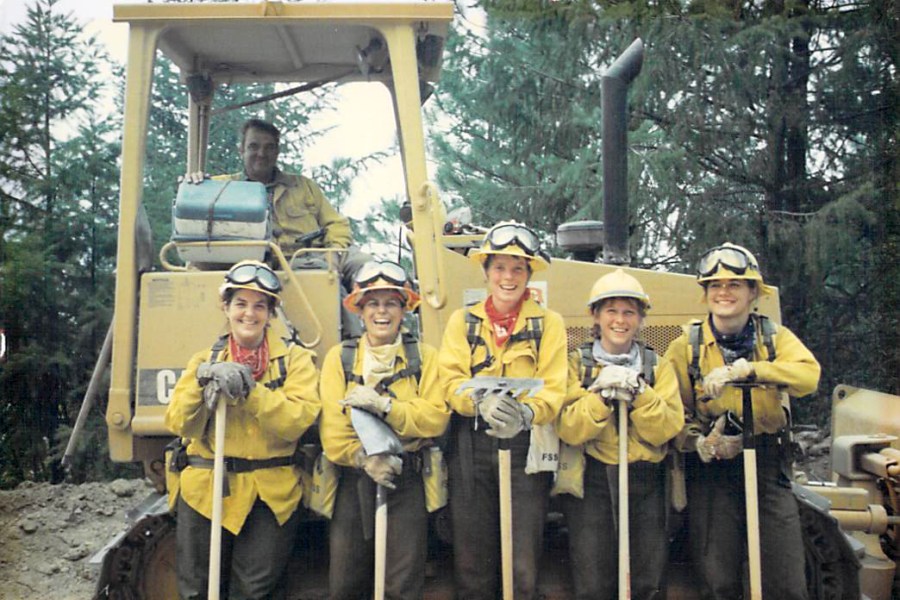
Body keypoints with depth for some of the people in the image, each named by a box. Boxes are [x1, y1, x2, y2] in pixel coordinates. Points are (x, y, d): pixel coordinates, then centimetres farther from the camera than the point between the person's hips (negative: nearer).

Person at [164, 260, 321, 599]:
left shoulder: (294, 359, 2)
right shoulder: (203, 360, 10)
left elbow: (298, 419, -14)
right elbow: (180, 425, 0)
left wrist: (251, 390, -22)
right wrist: (202, 385, -16)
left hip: (270, 495, -2)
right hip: (204, 492, 2)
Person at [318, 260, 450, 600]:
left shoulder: (424, 357, 4)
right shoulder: (340, 357, 5)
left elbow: (437, 418, -8)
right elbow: (332, 427, -5)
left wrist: (385, 405, -19)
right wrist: (365, 458, -20)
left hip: (407, 480, -1)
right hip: (354, 479, 1)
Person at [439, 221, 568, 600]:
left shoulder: (549, 323, 6)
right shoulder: (462, 321, 10)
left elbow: (553, 390, -4)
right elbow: (451, 381, -2)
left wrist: (525, 413, -26)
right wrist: (483, 402, -24)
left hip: (526, 445, -1)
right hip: (471, 446, 1)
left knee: (523, 567, 1)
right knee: (471, 561, 7)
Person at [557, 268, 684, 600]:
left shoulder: (658, 366, 9)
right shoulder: (578, 362, 3)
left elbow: (666, 429, -4)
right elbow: (568, 430, -9)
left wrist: (638, 392, -17)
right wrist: (601, 393, -20)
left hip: (645, 482, 2)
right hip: (591, 481, -2)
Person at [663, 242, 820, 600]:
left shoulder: (775, 338, 4)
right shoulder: (686, 346, 2)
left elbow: (808, 376, -17)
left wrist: (744, 369, -28)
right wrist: (700, 442, -20)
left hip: (768, 468, 1)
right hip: (711, 472, -1)